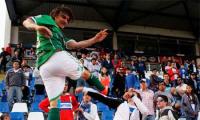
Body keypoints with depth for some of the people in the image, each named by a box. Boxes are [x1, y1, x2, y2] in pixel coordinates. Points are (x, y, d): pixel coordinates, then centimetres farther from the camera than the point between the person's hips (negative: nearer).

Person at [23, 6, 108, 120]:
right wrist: (37, 27, -20)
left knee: (54, 103, 5)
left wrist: (95, 39, 11)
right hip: (57, 56, -8)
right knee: (86, 74, 11)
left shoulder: (61, 35, 37)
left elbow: (76, 45, 21)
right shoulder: (46, 19, 18)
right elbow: (26, 22, 2)